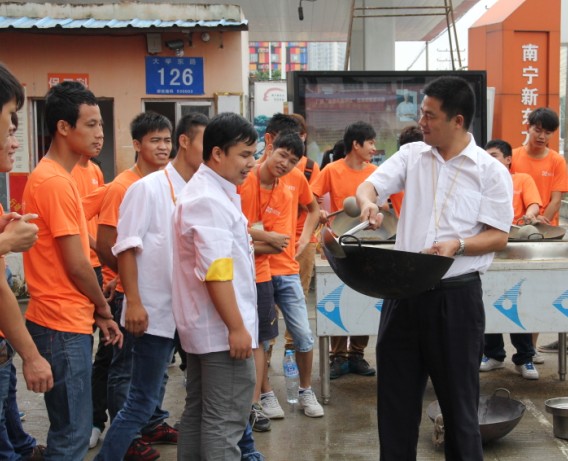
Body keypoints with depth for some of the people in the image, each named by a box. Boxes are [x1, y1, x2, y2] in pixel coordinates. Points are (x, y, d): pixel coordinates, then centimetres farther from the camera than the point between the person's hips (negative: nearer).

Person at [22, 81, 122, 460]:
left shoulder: (59, 177, 13)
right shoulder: (55, 182, -17)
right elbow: (76, 265, -17)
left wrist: (95, 313, 11)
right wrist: (103, 307, -1)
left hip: (71, 321, 10)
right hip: (63, 326, -10)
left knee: (75, 425, 16)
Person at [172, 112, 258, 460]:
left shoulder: (208, 192, 15)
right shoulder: (209, 200, -18)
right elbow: (216, 272, -24)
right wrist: (236, 327, -22)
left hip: (204, 328, 11)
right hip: (222, 329, -11)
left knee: (199, 414, 16)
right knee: (225, 422, -5)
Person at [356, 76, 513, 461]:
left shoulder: (491, 171, -6)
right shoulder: (412, 155, 6)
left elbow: (499, 237, -6)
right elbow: (369, 185, 2)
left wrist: (458, 245, -23)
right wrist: (368, 203, -21)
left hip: (456, 295, -4)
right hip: (404, 291, 4)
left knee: (458, 395, 8)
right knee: (395, 390, 12)